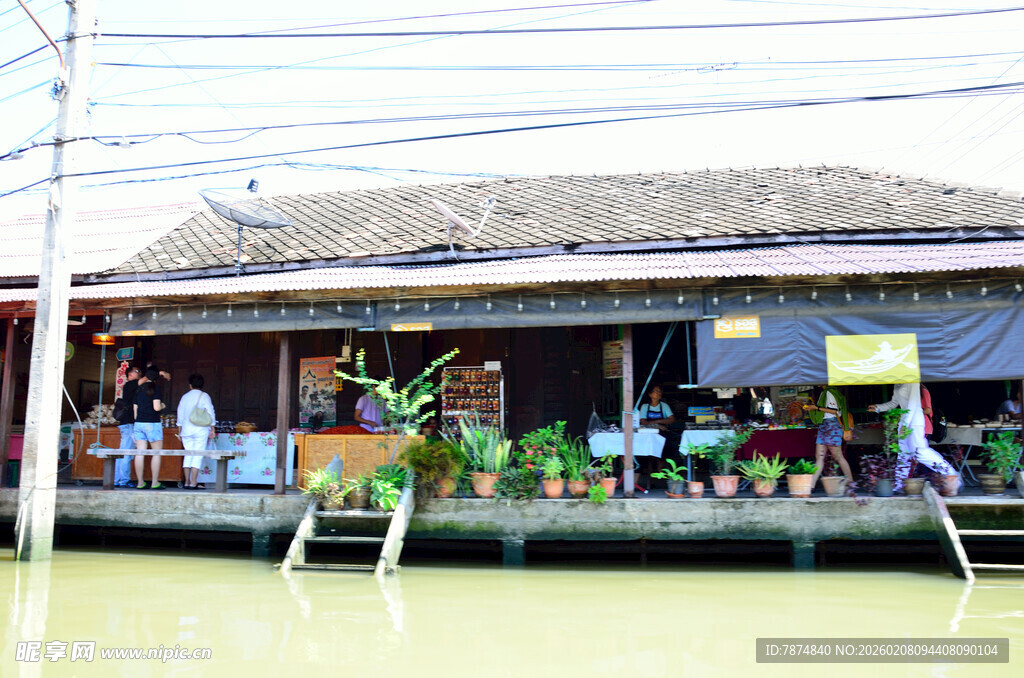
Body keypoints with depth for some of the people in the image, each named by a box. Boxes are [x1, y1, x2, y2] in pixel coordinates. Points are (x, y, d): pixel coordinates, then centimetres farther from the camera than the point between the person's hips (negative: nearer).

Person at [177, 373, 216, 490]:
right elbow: (210, 413, -6)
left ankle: (187, 482, 8)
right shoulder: (204, 396, -2)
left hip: (186, 431, 4)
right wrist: (213, 429, -1)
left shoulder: (184, 397, 11)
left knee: (188, 455, 10)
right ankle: (193, 483, -9)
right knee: (198, 456, -4)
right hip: (200, 430, -4)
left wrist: (179, 431, 22)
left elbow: (180, 416, 15)